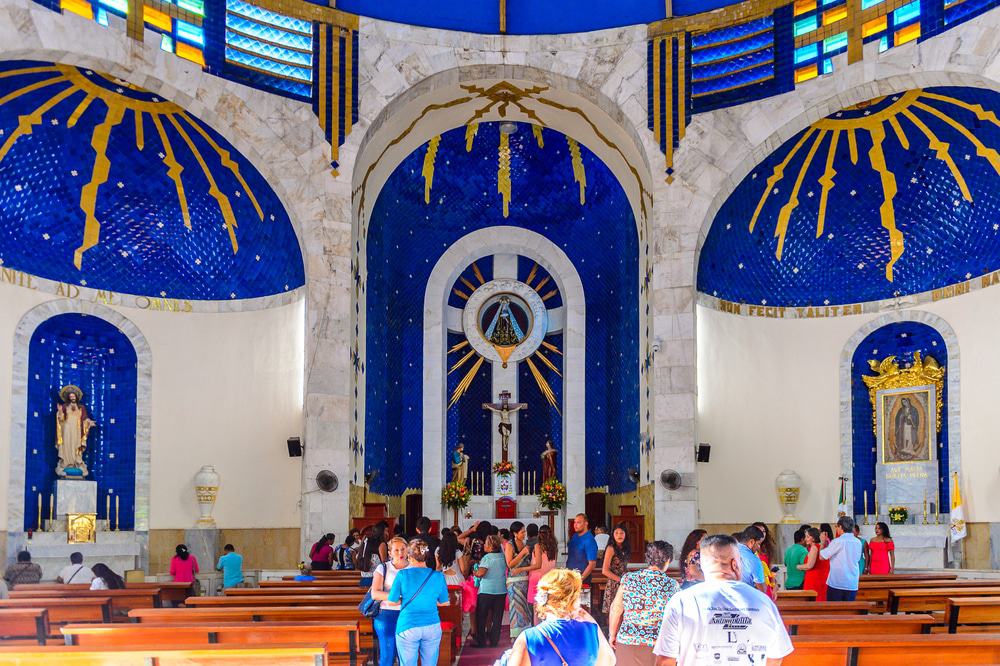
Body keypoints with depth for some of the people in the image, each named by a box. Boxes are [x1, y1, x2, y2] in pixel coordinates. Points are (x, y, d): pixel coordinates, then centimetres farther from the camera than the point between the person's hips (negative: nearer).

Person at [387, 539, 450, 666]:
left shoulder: (402, 574, -8)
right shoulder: (437, 576, -2)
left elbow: (392, 601, -2)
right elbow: (444, 602, 9)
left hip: (407, 627, -2)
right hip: (432, 626, 2)